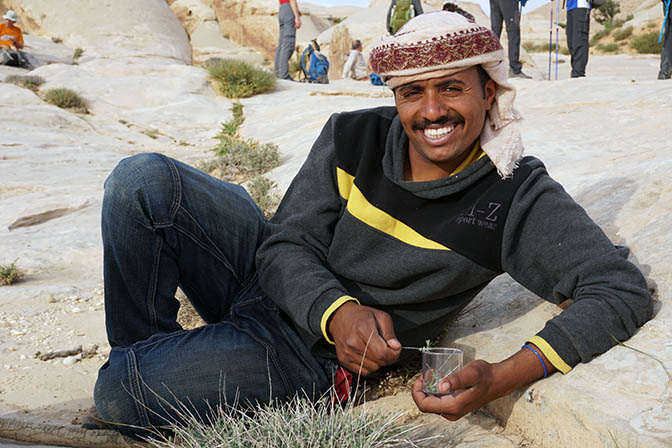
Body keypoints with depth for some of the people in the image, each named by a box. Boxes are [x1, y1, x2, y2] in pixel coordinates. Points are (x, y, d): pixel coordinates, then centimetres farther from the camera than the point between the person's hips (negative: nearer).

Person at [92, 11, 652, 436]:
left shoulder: (519, 195, -14)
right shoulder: (353, 138, -6)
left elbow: (623, 289, -18)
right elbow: (286, 245, -6)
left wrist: (503, 378, -33)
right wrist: (337, 311, -29)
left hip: (312, 353, -3)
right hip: (265, 273, 4)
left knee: (120, 394, -24)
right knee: (145, 180, -19)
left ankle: (144, 371, 15)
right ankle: (143, 350, 2)